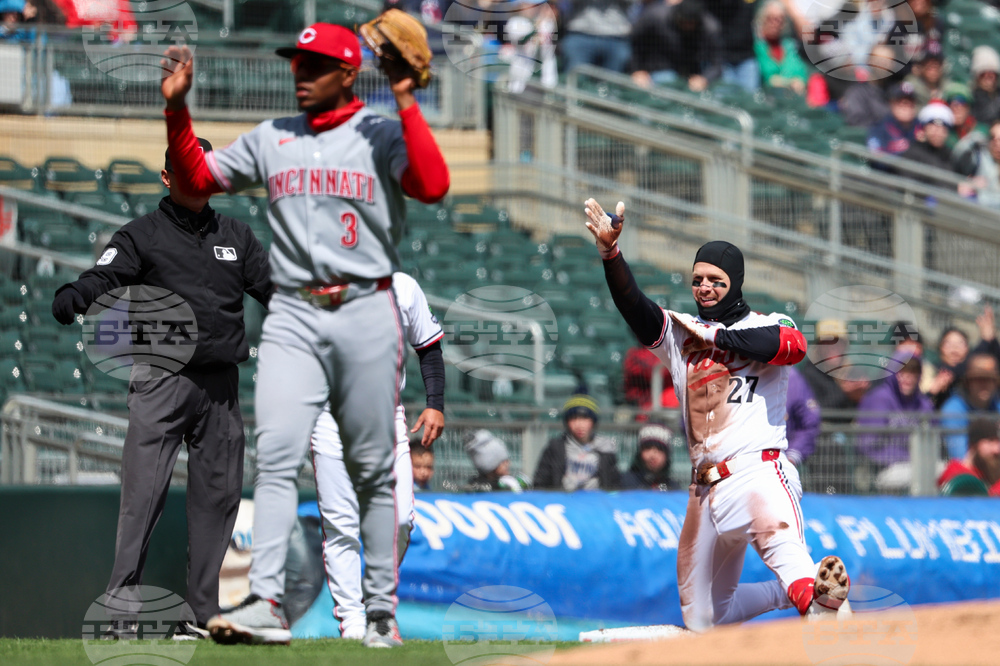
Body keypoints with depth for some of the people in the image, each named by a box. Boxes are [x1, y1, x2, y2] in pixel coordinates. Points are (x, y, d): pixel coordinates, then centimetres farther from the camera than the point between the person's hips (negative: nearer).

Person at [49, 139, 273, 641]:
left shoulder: (236, 237, 16)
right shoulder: (141, 235, 2)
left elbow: (273, 287, 16)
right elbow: (104, 278, -13)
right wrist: (71, 299, -34)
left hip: (220, 382, 5)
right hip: (162, 378, -5)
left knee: (217, 495, 5)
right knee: (143, 492, -12)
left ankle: (201, 614, 10)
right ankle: (123, 605, -14)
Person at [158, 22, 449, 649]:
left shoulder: (383, 134, 3)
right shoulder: (270, 139, 14)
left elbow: (433, 186, -14)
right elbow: (196, 178, 15)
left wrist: (407, 103, -15)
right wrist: (177, 108, 3)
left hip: (367, 314, -2)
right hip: (293, 316, 2)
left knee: (374, 469, 2)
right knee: (276, 455, -13)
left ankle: (382, 612, 7)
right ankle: (264, 600, -20)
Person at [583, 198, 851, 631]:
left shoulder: (767, 326, 9)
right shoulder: (677, 333, 20)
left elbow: (794, 346, -15)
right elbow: (633, 305, 1)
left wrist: (714, 336, -6)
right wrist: (610, 253, -18)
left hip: (758, 472, -6)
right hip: (706, 489, 6)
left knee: (778, 535, -42)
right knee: (703, 620, 8)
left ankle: (816, 600, -65)